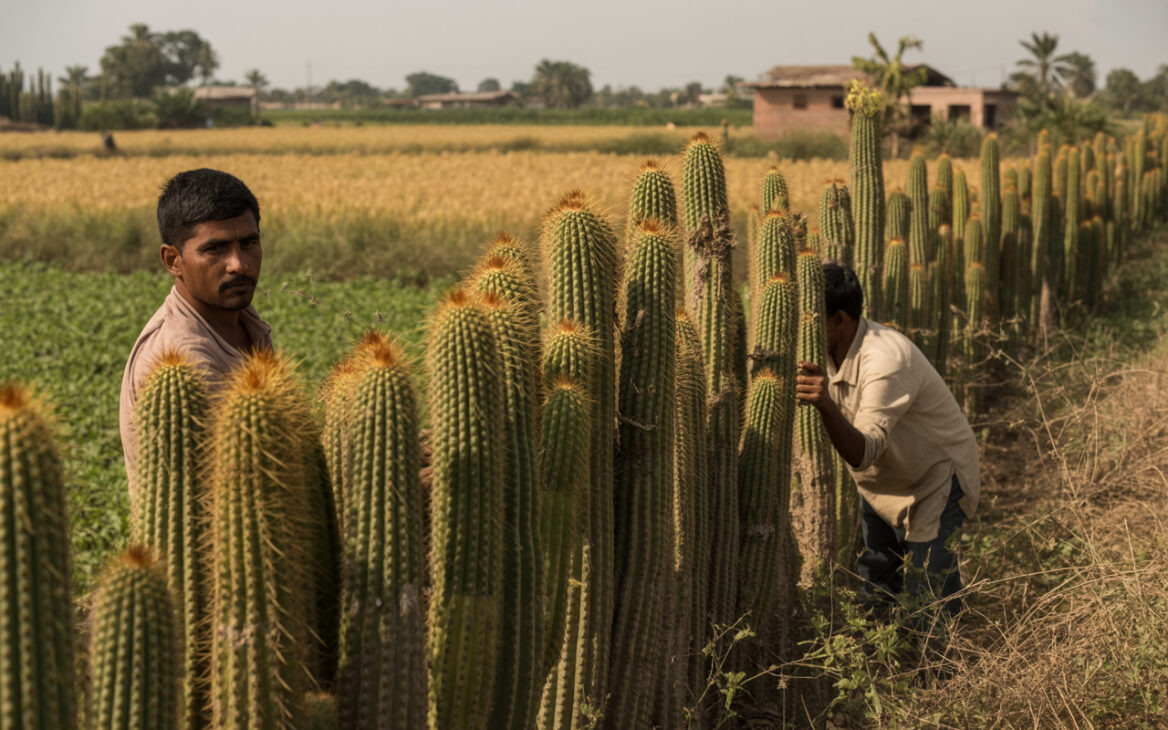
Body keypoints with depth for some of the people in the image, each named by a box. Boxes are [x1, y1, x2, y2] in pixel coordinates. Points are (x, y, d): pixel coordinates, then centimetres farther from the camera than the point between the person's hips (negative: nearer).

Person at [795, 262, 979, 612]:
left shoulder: (886, 361, -34)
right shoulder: (827, 351, -8)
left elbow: (863, 453, -44)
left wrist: (825, 404, -60)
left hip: (935, 482, -8)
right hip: (880, 485, 8)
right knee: (875, 594, 12)